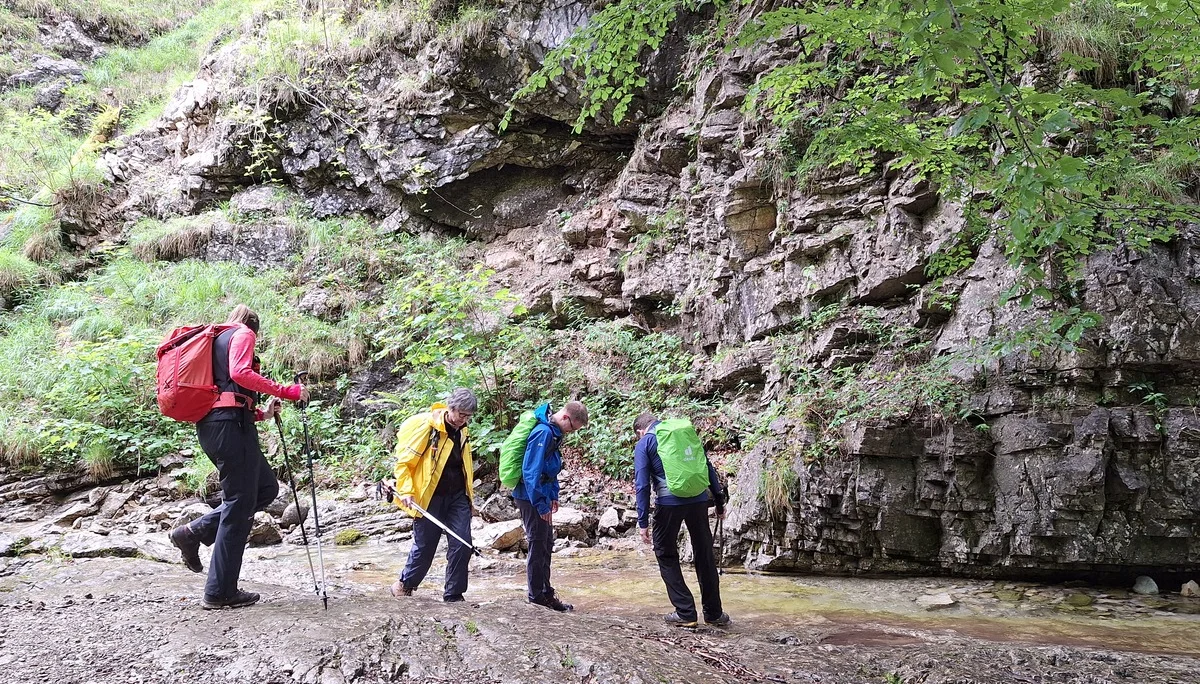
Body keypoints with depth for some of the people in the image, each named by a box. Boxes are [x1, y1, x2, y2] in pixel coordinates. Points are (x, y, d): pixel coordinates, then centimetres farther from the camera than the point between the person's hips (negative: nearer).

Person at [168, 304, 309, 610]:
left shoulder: (216, 339, 28)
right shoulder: (243, 333, 3)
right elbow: (240, 373, -17)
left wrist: (260, 414, 25)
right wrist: (287, 392, -16)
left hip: (209, 424, 9)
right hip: (230, 424, -9)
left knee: (266, 487, 15)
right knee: (239, 504, -5)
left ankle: (193, 532, 8)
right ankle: (220, 592, -1)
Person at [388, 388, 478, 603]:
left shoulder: (461, 431, 8)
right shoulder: (424, 426, -14)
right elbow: (403, 461, -12)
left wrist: (469, 496, 22)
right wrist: (406, 491, -19)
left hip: (457, 496, 6)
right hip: (430, 497, -6)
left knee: (462, 544, -4)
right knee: (424, 546, 6)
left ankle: (453, 594, 8)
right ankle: (405, 584, 31)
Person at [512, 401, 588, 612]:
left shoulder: (553, 432, 8)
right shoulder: (543, 433, -23)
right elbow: (531, 471, -26)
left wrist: (553, 496, 16)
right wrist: (541, 504, -22)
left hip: (540, 496, 10)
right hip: (531, 497, -10)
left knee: (546, 543, 16)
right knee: (538, 545, 0)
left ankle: (544, 590, 25)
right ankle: (537, 593, 11)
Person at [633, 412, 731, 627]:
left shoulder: (644, 444, 6)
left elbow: (642, 484, -3)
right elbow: (708, 468, 15)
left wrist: (643, 522, -2)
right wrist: (719, 501, 19)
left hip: (669, 503, -4)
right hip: (698, 499, 4)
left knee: (666, 555, 13)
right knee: (704, 555, 15)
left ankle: (685, 613, 11)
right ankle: (714, 613, 23)